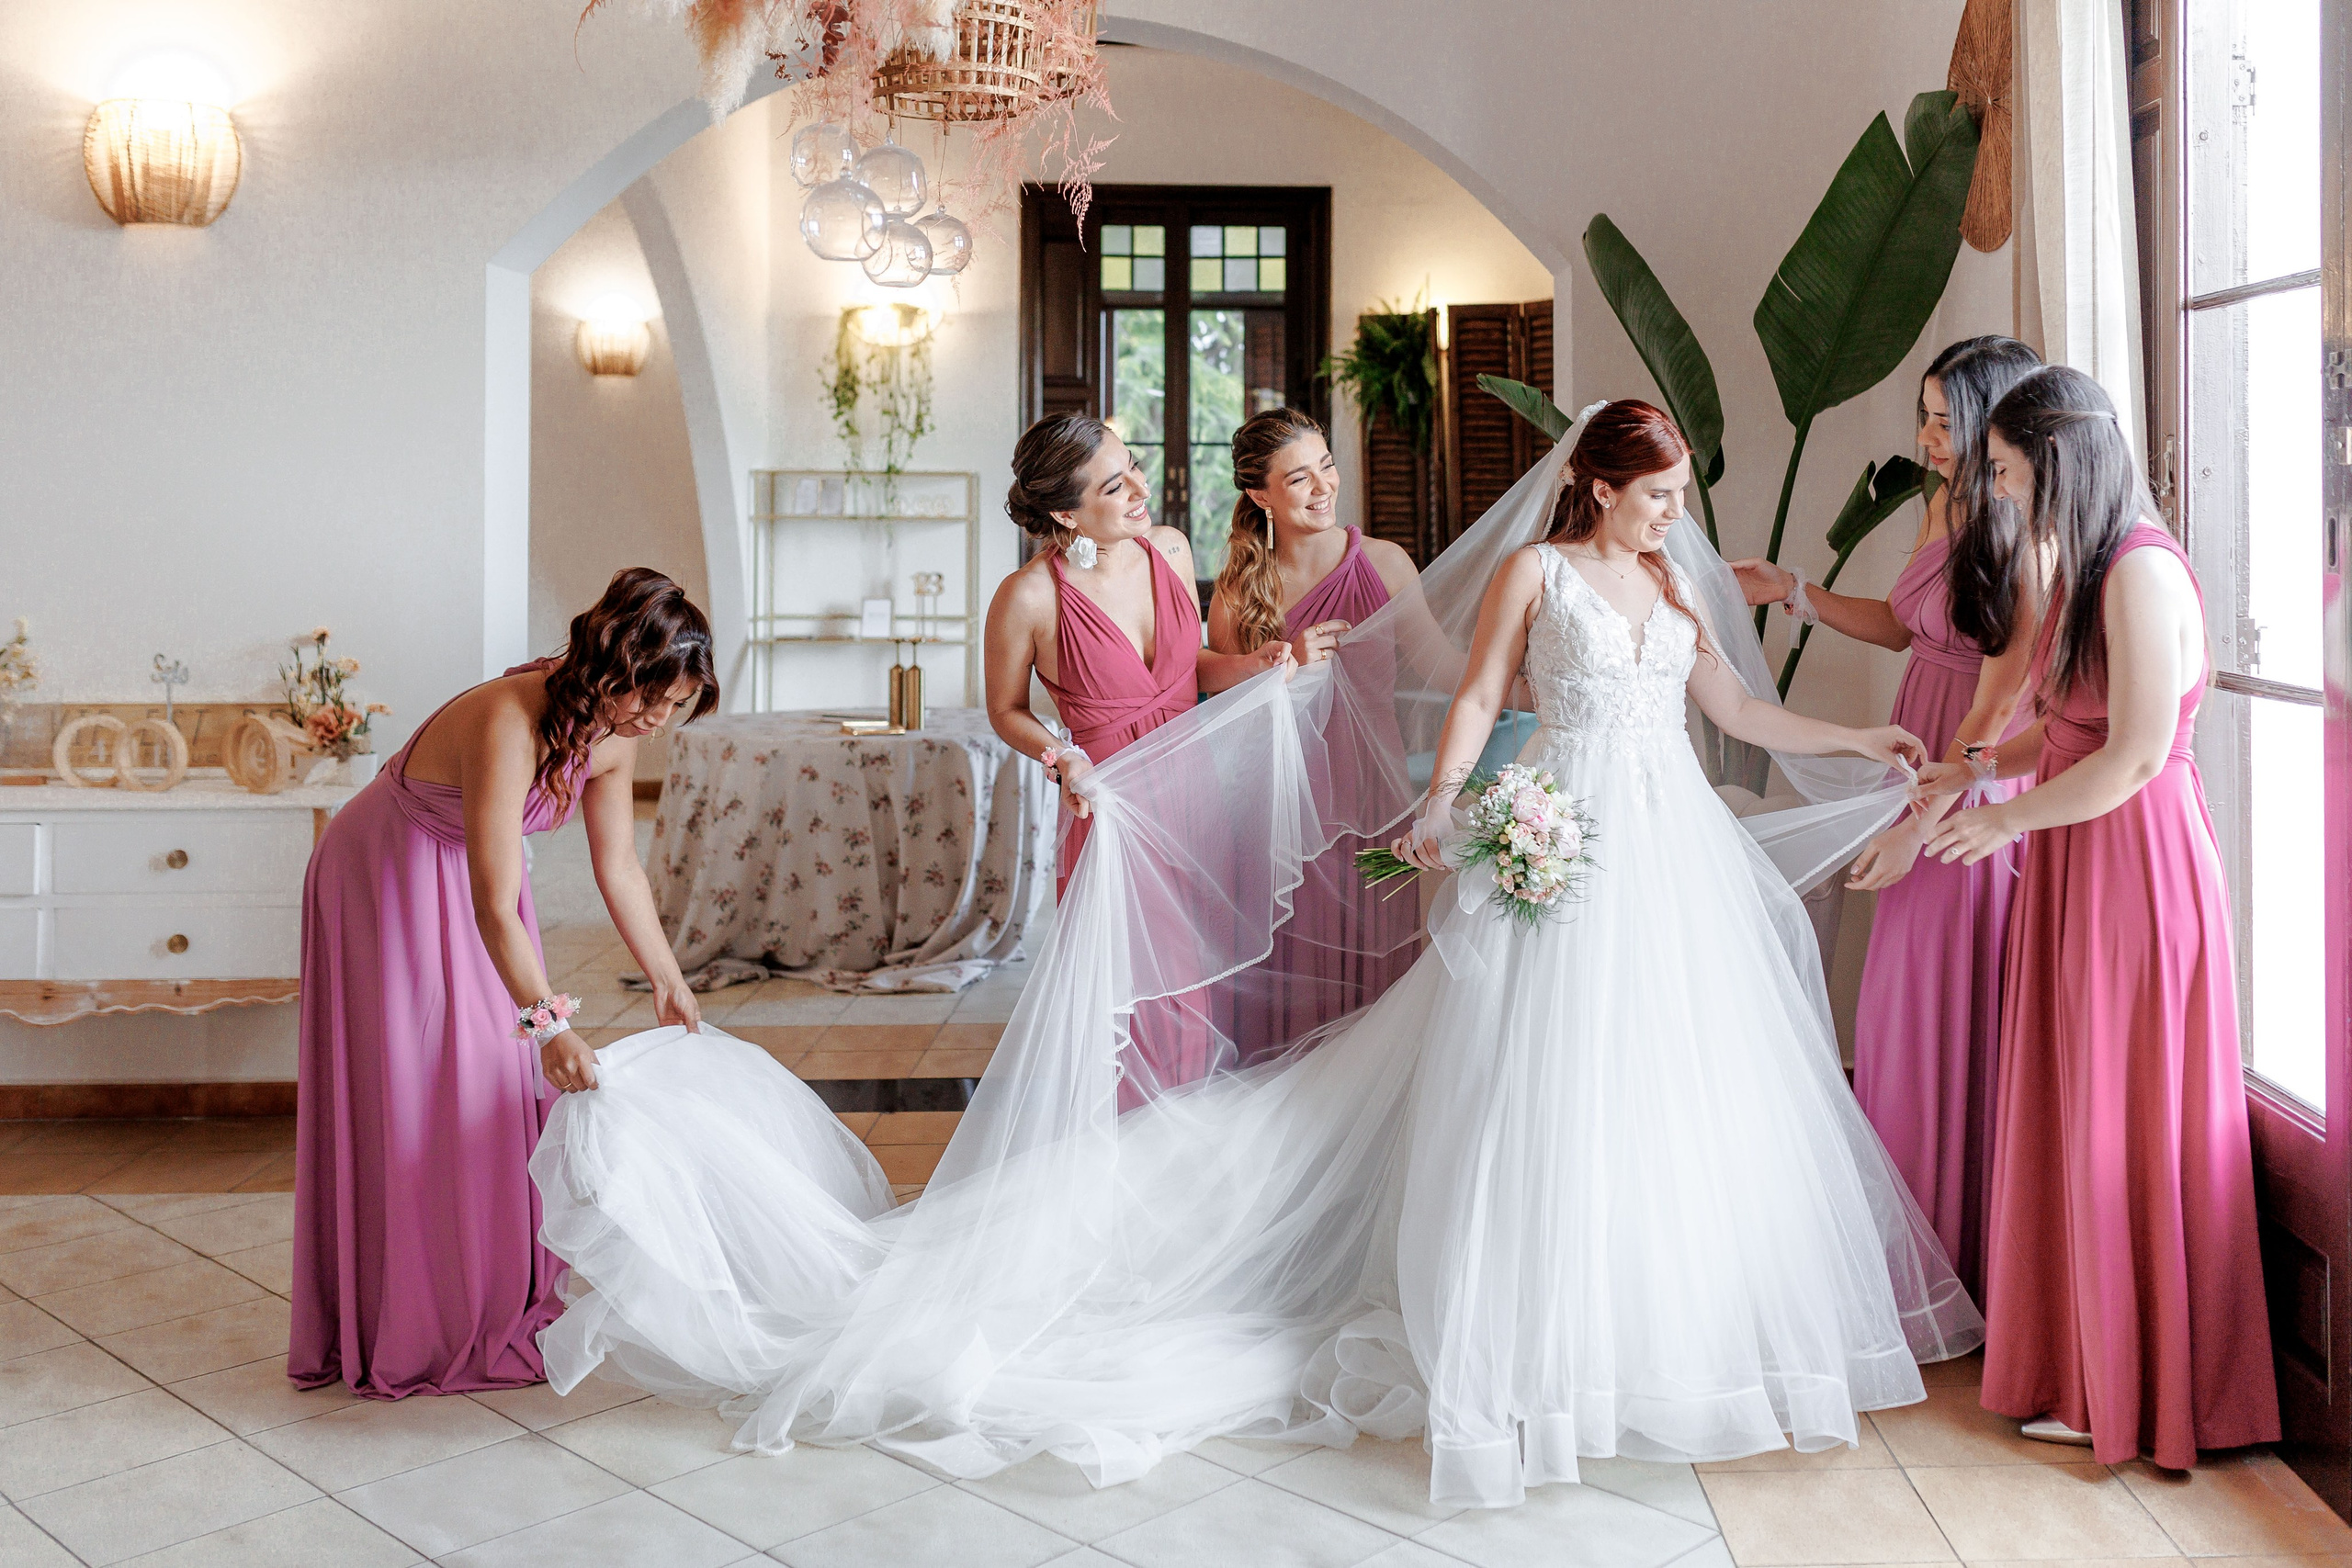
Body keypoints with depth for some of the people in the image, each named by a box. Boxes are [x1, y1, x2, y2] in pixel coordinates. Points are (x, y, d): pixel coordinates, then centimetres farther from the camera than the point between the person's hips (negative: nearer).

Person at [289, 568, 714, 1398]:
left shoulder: (613, 732, -12)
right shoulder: (507, 725, -36)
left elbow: (619, 867, -1)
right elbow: (496, 909, -38)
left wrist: (668, 982, 1)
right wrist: (548, 1022, -40)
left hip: (471, 877, 8)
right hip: (388, 884, -8)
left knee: (501, 1092, 11)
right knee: (412, 1107, -2)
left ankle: (504, 1310, 24)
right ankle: (412, 1335, 12)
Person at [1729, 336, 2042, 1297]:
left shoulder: (2028, 544, -19)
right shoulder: (1946, 507, 6)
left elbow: (1996, 715, -19)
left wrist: (1918, 824, -17)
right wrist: (1791, 593, 19)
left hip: (1976, 793, -8)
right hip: (1923, 775, 8)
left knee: (1956, 1002, 3)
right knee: (1907, 995, 13)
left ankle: (1964, 1251, 21)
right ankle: (1915, 1229, 27)